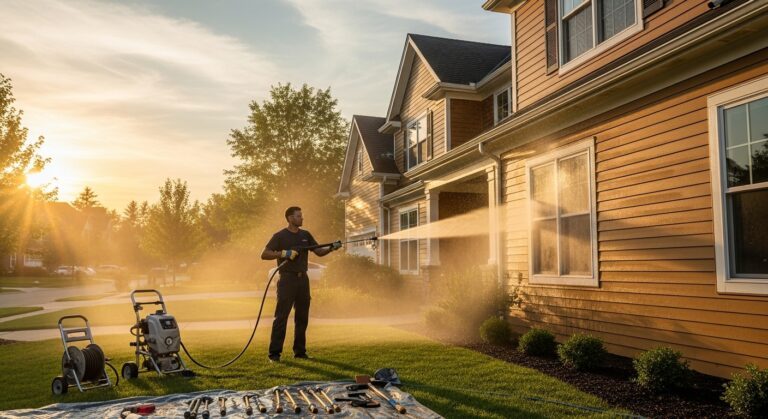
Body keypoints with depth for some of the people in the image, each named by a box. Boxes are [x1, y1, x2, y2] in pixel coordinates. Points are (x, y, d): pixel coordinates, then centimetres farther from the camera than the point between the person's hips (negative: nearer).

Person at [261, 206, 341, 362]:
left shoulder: (306, 235, 11)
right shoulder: (280, 236, -4)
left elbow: (319, 252, 9)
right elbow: (264, 254, -10)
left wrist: (331, 248, -9)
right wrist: (283, 253, -21)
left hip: (303, 279, 6)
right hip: (287, 280, -5)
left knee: (302, 317, 8)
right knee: (281, 317, -6)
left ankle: (299, 350, 18)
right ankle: (274, 352, -1)